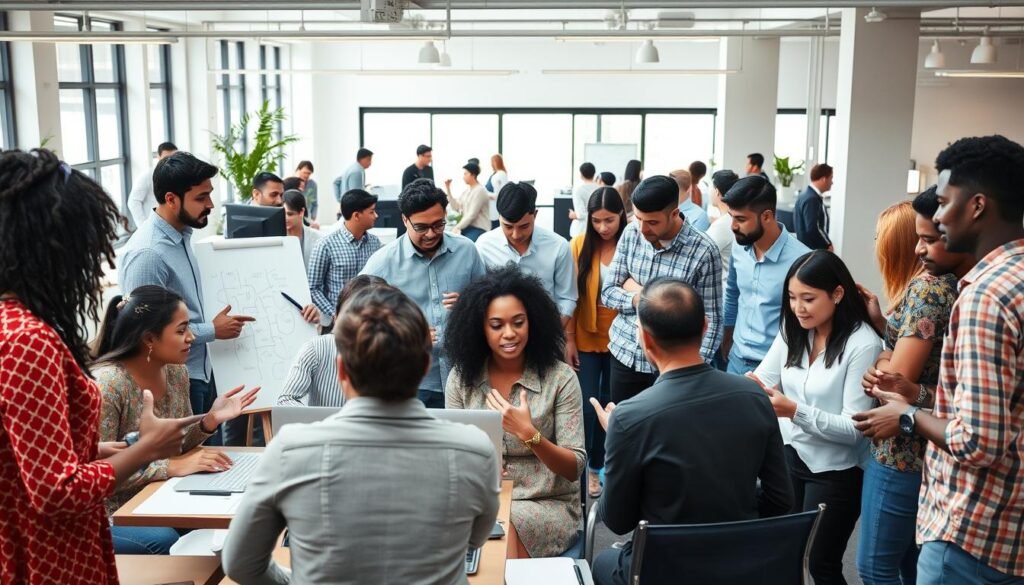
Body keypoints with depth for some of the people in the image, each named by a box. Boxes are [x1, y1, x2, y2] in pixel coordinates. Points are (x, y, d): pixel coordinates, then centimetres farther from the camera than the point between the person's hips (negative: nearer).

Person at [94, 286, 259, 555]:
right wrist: (172, 467, -28)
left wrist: (211, 420, -10)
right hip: (109, 514, -7)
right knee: (165, 540, -31)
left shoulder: (176, 372, 0)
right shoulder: (106, 384, -23)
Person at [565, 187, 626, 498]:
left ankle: (599, 465, 28)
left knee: (612, 405, 12)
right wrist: (568, 339, -4)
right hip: (586, 339, 0)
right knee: (586, 405, -1)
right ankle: (581, 468, 12)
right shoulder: (579, 244, -5)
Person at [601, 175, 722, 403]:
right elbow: (607, 291, 2)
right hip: (624, 353, 4)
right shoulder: (630, 234, -2)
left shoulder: (703, 251, -15)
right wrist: (635, 299, -18)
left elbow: (711, 319, -10)